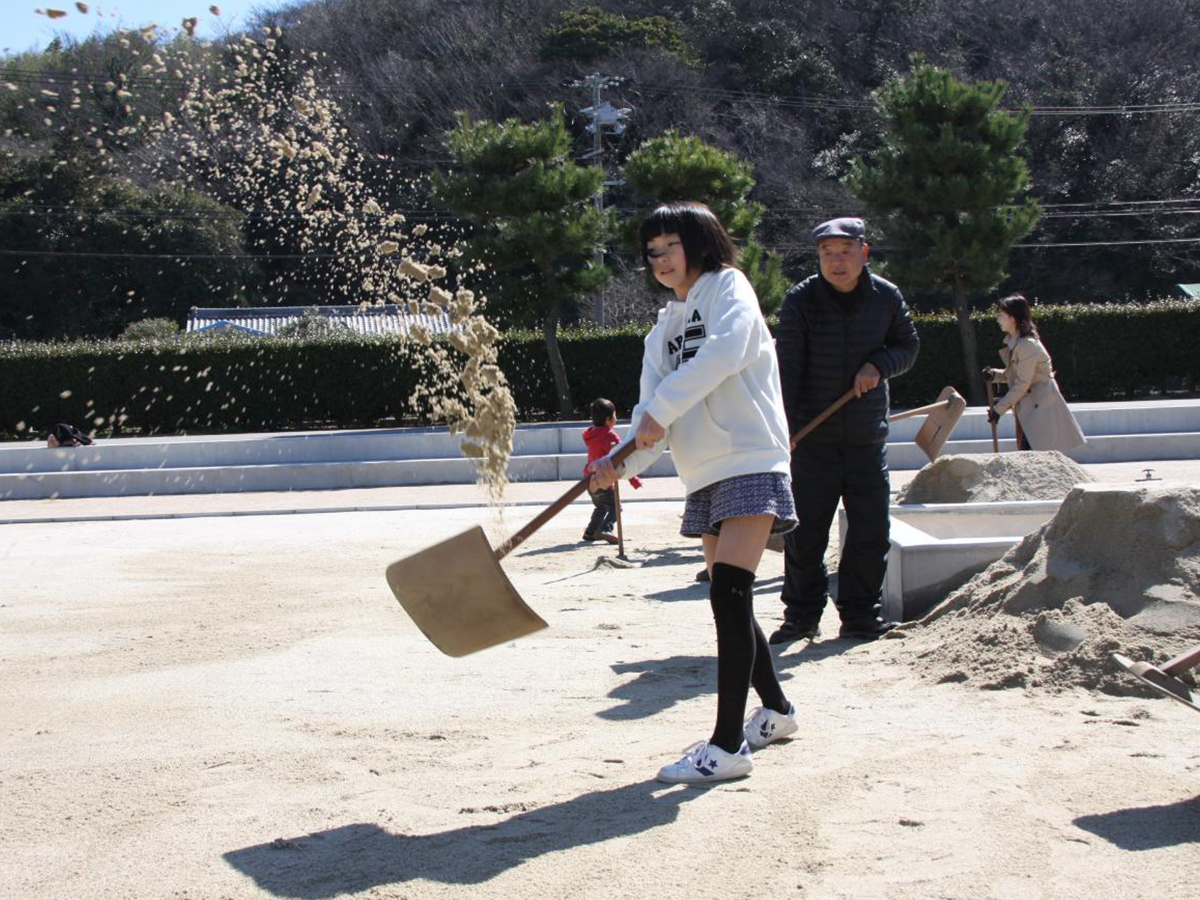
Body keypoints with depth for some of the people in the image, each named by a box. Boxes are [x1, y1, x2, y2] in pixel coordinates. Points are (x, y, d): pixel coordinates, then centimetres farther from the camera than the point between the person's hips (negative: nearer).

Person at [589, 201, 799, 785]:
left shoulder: (727, 285, 0)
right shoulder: (664, 328, 20)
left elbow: (725, 349, -22)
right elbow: (653, 412, 9)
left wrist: (662, 408, -22)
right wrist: (624, 461, -10)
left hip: (749, 460, -8)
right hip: (704, 475, 8)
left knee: (728, 592, -17)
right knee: (730, 601, 13)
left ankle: (728, 746, -20)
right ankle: (776, 710, 33)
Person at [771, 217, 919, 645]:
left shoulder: (887, 297, 2)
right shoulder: (800, 300, -7)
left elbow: (908, 345, 15)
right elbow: (787, 369, -10)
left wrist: (879, 365, -7)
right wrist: (783, 430, -18)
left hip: (867, 437, 2)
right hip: (812, 435, -2)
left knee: (871, 529, 3)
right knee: (804, 531, 0)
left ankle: (861, 614, 16)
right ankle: (802, 614, 13)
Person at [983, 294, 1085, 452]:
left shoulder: (1028, 345, -21)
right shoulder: (1013, 341, 9)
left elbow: (1022, 384, -20)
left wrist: (999, 409, -14)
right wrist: (994, 374, -1)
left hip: (1040, 407, -9)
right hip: (1027, 406, 9)